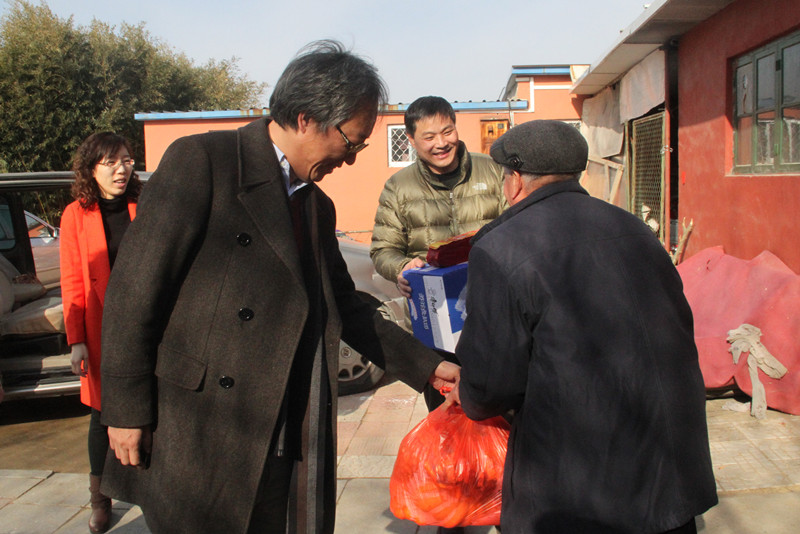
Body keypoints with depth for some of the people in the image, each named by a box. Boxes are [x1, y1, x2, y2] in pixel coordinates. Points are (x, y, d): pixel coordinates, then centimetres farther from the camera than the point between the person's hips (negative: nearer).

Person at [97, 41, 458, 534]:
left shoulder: (318, 206, 15)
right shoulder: (201, 161, -8)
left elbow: (345, 307, 20)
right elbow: (135, 290, -10)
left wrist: (429, 366, 16)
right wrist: (127, 410, -11)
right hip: (199, 443, -6)